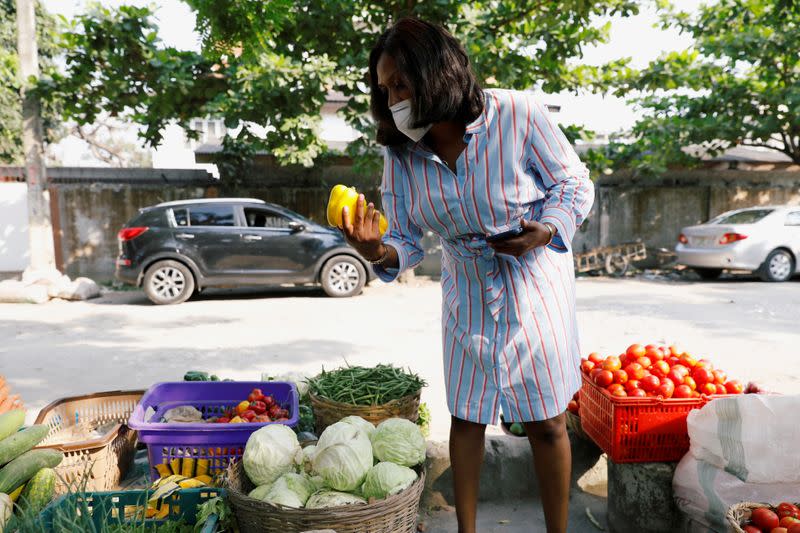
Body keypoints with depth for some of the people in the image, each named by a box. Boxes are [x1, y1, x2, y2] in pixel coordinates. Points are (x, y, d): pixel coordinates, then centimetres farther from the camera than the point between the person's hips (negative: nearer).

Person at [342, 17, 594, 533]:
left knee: (547, 423, 6)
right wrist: (381, 252, -30)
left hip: (535, 283, -3)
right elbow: (407, 238, -7)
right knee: (466, 417, 12)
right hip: (467, 292, 3)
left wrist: (548, 230, -28)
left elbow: (575, 183, -9)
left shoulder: (519, 114, -22)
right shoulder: (402, 153, -10)